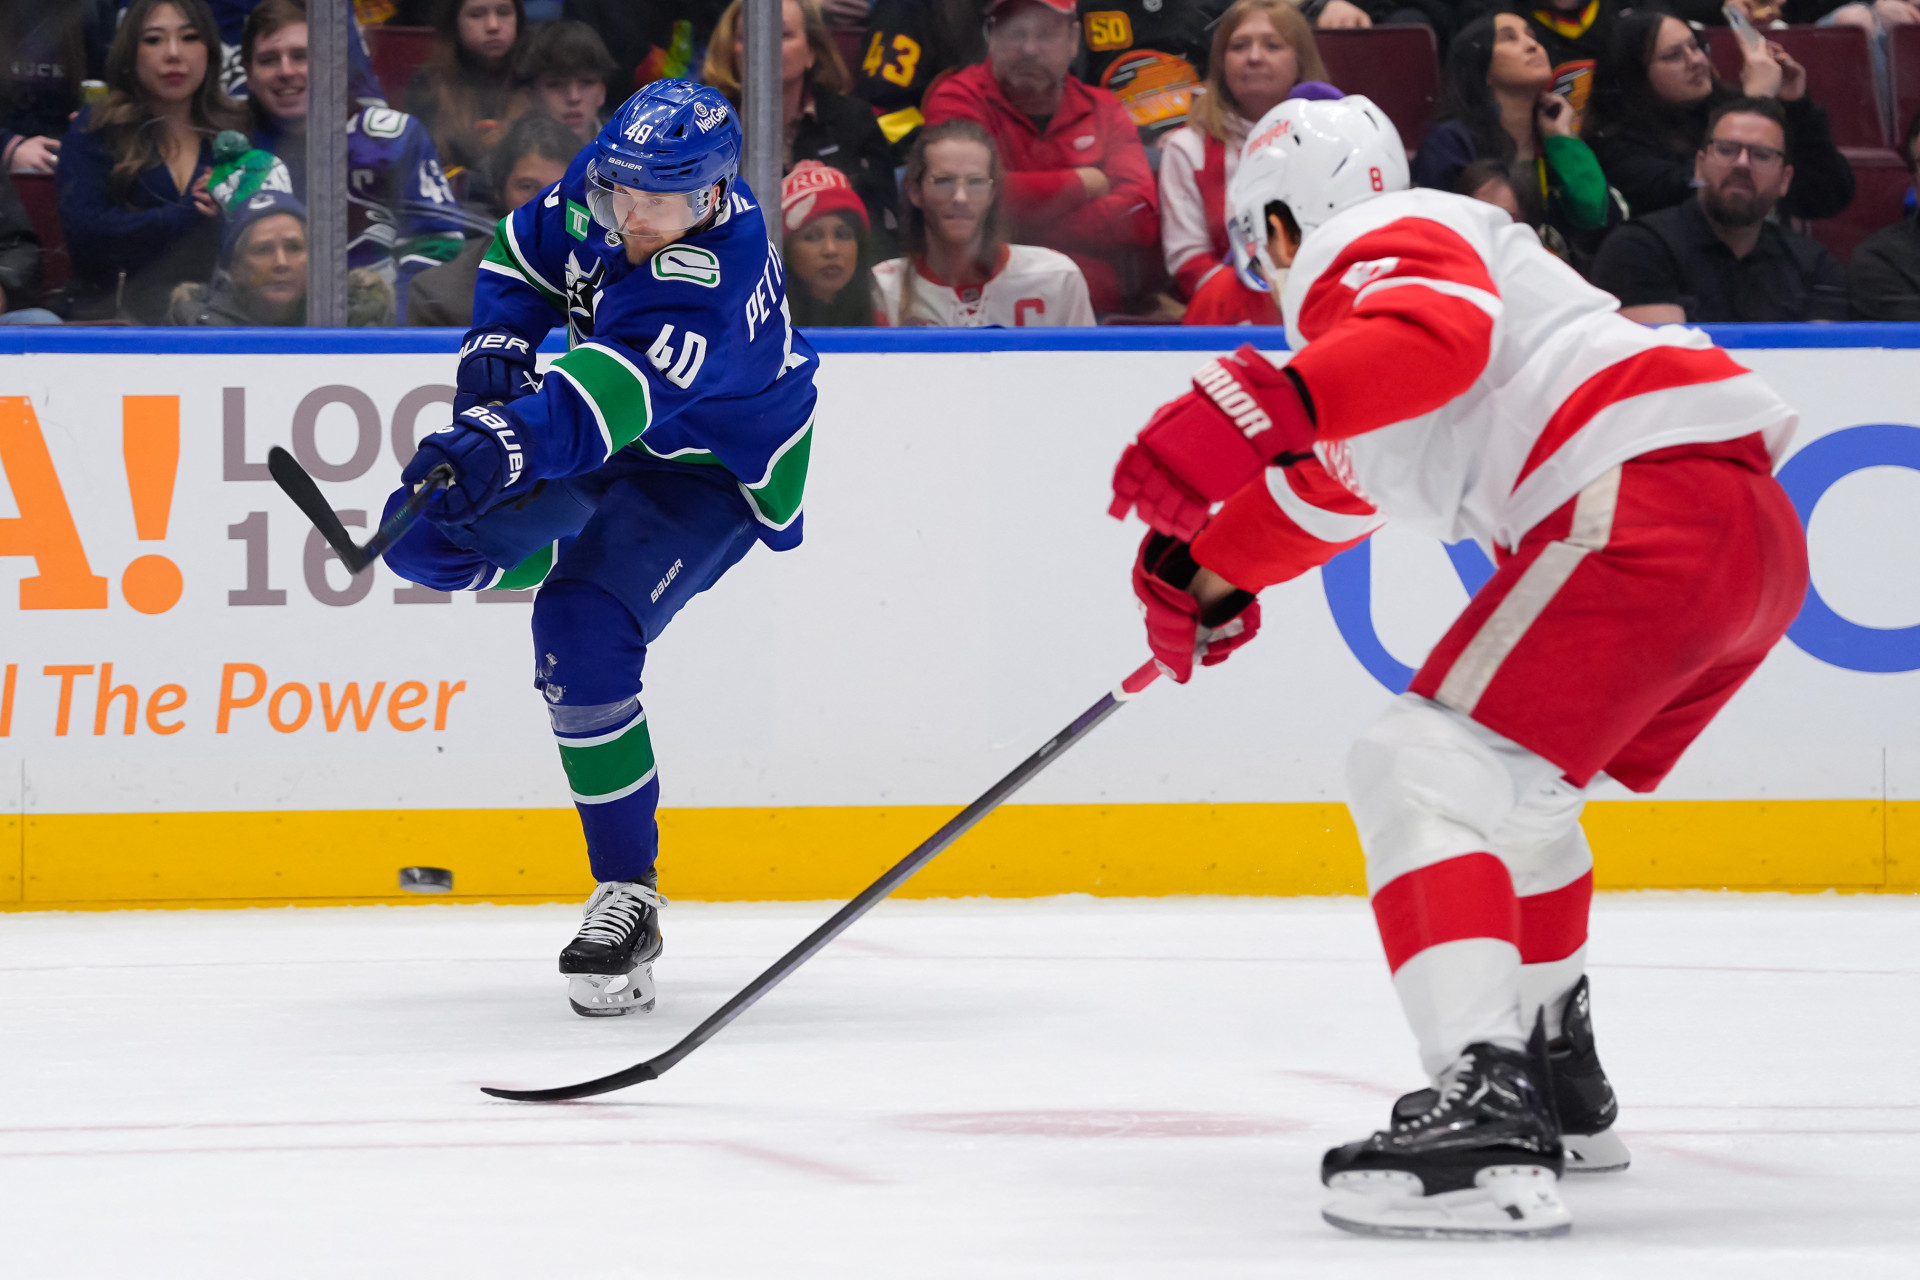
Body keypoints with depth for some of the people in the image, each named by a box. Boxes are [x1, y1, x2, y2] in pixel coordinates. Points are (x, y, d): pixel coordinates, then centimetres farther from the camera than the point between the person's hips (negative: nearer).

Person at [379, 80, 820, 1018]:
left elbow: (610, 398, -52)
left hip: (710, 473, -8)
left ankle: (627, 896, -18)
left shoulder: (710, 285, -38)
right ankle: (596, 563, 26)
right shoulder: (602, 188, -16)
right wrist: (496, 349, -8)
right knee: (428, 537, -4)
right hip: (606, 445, 8)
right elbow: (530, 249, 6)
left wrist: (502, 443, -67)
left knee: (583, 634, -28)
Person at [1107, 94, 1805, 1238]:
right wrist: (1211, 569, 50)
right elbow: (1327, 490, 47)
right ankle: (1559, 1083, 41)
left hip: (1651, 493, -11)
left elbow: (1435, 331, -23)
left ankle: (1487, 1119, -33)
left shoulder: (1369, 245, 1)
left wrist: (1259, 409, -34)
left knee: (1428, 774, -17)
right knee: (1508, 781, 29)